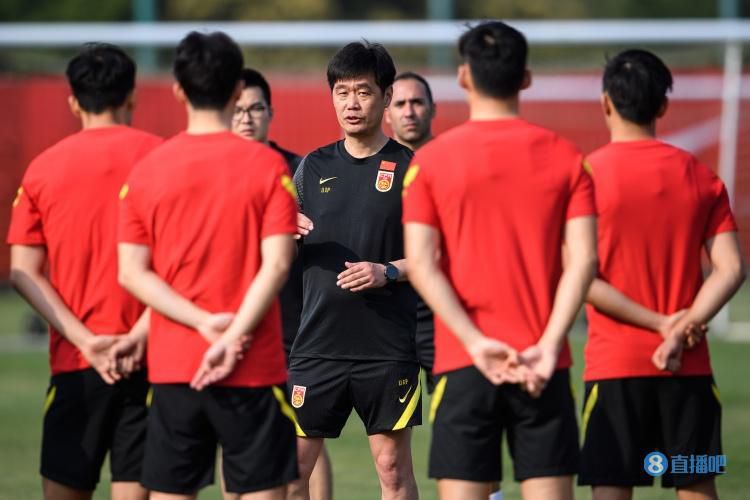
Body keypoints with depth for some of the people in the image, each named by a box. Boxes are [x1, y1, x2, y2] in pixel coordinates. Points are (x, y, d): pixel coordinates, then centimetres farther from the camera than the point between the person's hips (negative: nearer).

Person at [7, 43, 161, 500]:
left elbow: (24, 271, 0)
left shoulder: (43, 167, 5)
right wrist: (140, 335, -10)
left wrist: (85, 340, -6)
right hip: (148, 361, -1)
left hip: (74, 362, 1)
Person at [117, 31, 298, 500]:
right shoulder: (266, 165, -4)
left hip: (170, 368, 3)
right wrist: (234, 338, -14)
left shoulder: (147, 169, 3)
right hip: (253, 369, -2)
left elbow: (132, 272, -2)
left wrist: (205, 322, -8)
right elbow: (277, 263, -12)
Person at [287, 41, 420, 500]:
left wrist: (388, 271, -17)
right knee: (293, 462, 0)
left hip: (387, 345, -3)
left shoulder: (409, 167, -1)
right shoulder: (315, 166, 10)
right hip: (319, 339, 3)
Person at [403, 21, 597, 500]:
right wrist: (548, 344, -9)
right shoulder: (565, 156, 4)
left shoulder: (431, 160, 1)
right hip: (543, 367, 1)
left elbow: (421, 265, -7)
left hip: (464, 366, -1)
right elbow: (583, 259, -5)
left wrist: (476, 343, -10)